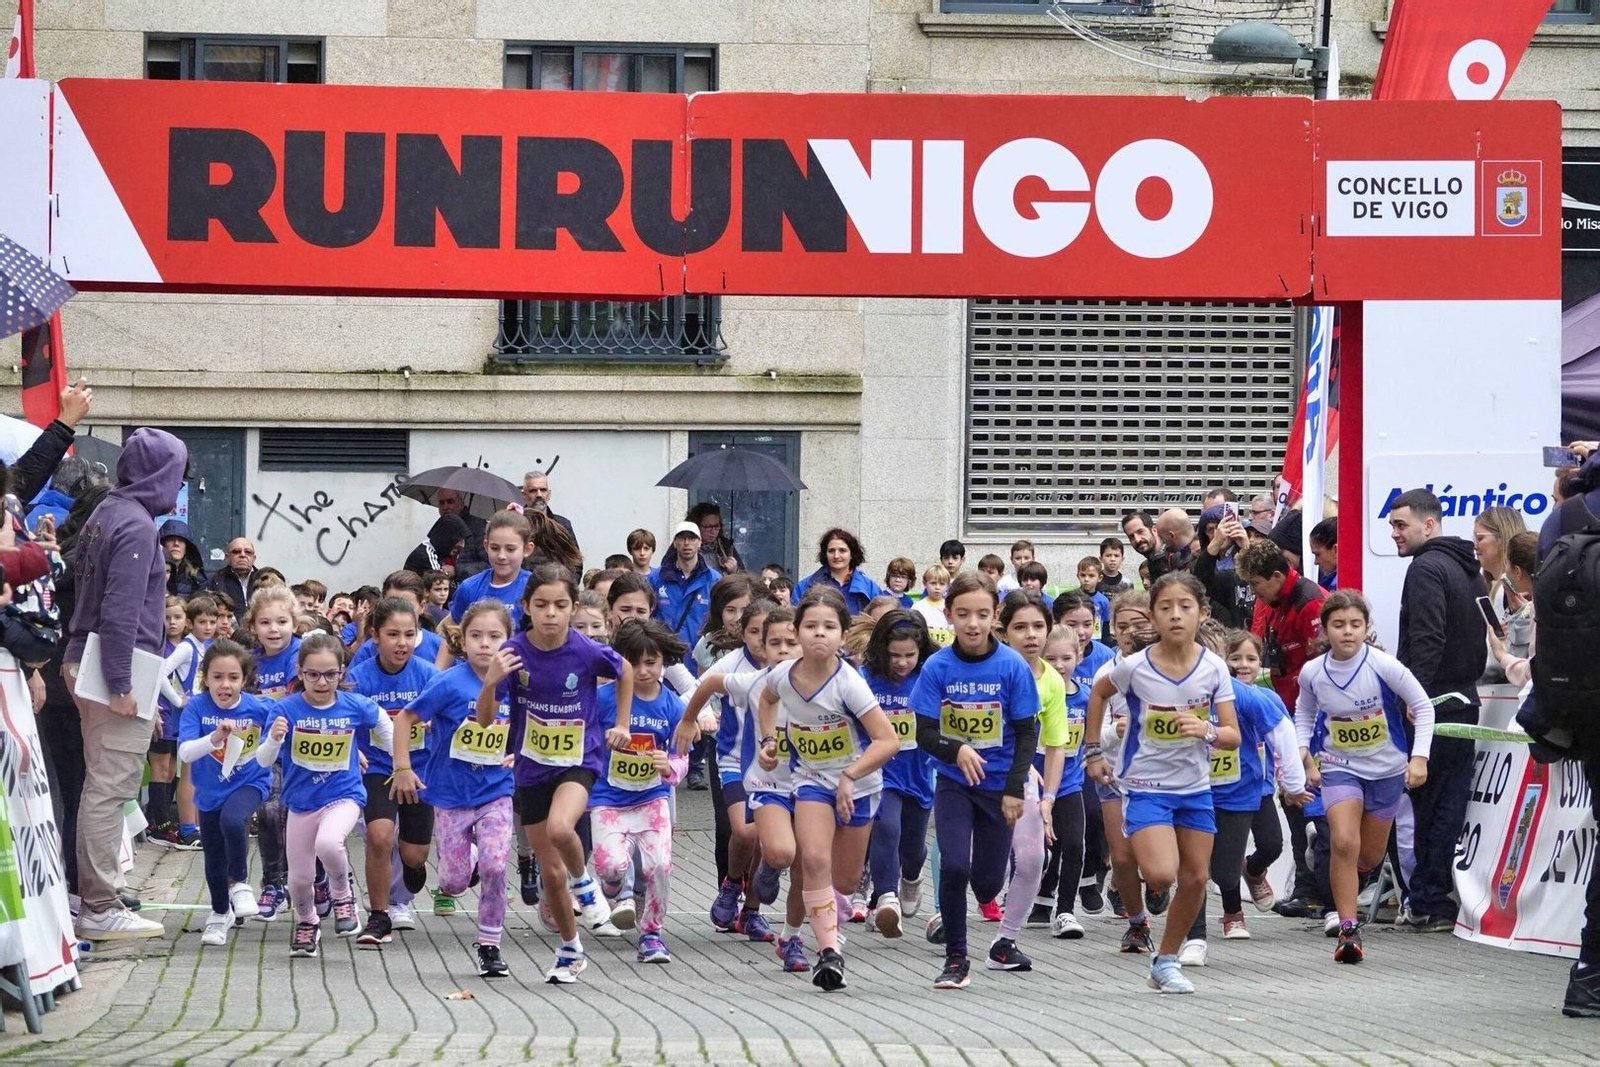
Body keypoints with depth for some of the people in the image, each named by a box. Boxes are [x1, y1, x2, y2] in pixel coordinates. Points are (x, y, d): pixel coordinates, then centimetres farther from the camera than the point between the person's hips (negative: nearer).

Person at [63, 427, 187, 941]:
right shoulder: (136, 524, -15)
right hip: (119, 668, -10)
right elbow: (121, 610, -20)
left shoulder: (106, 514, 15)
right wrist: (120, 684, -21)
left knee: (101, 785, 16)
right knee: (111, 787, -8)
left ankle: (94, 896, 21)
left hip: (89, 663, 10)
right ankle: (100, 908, -8)